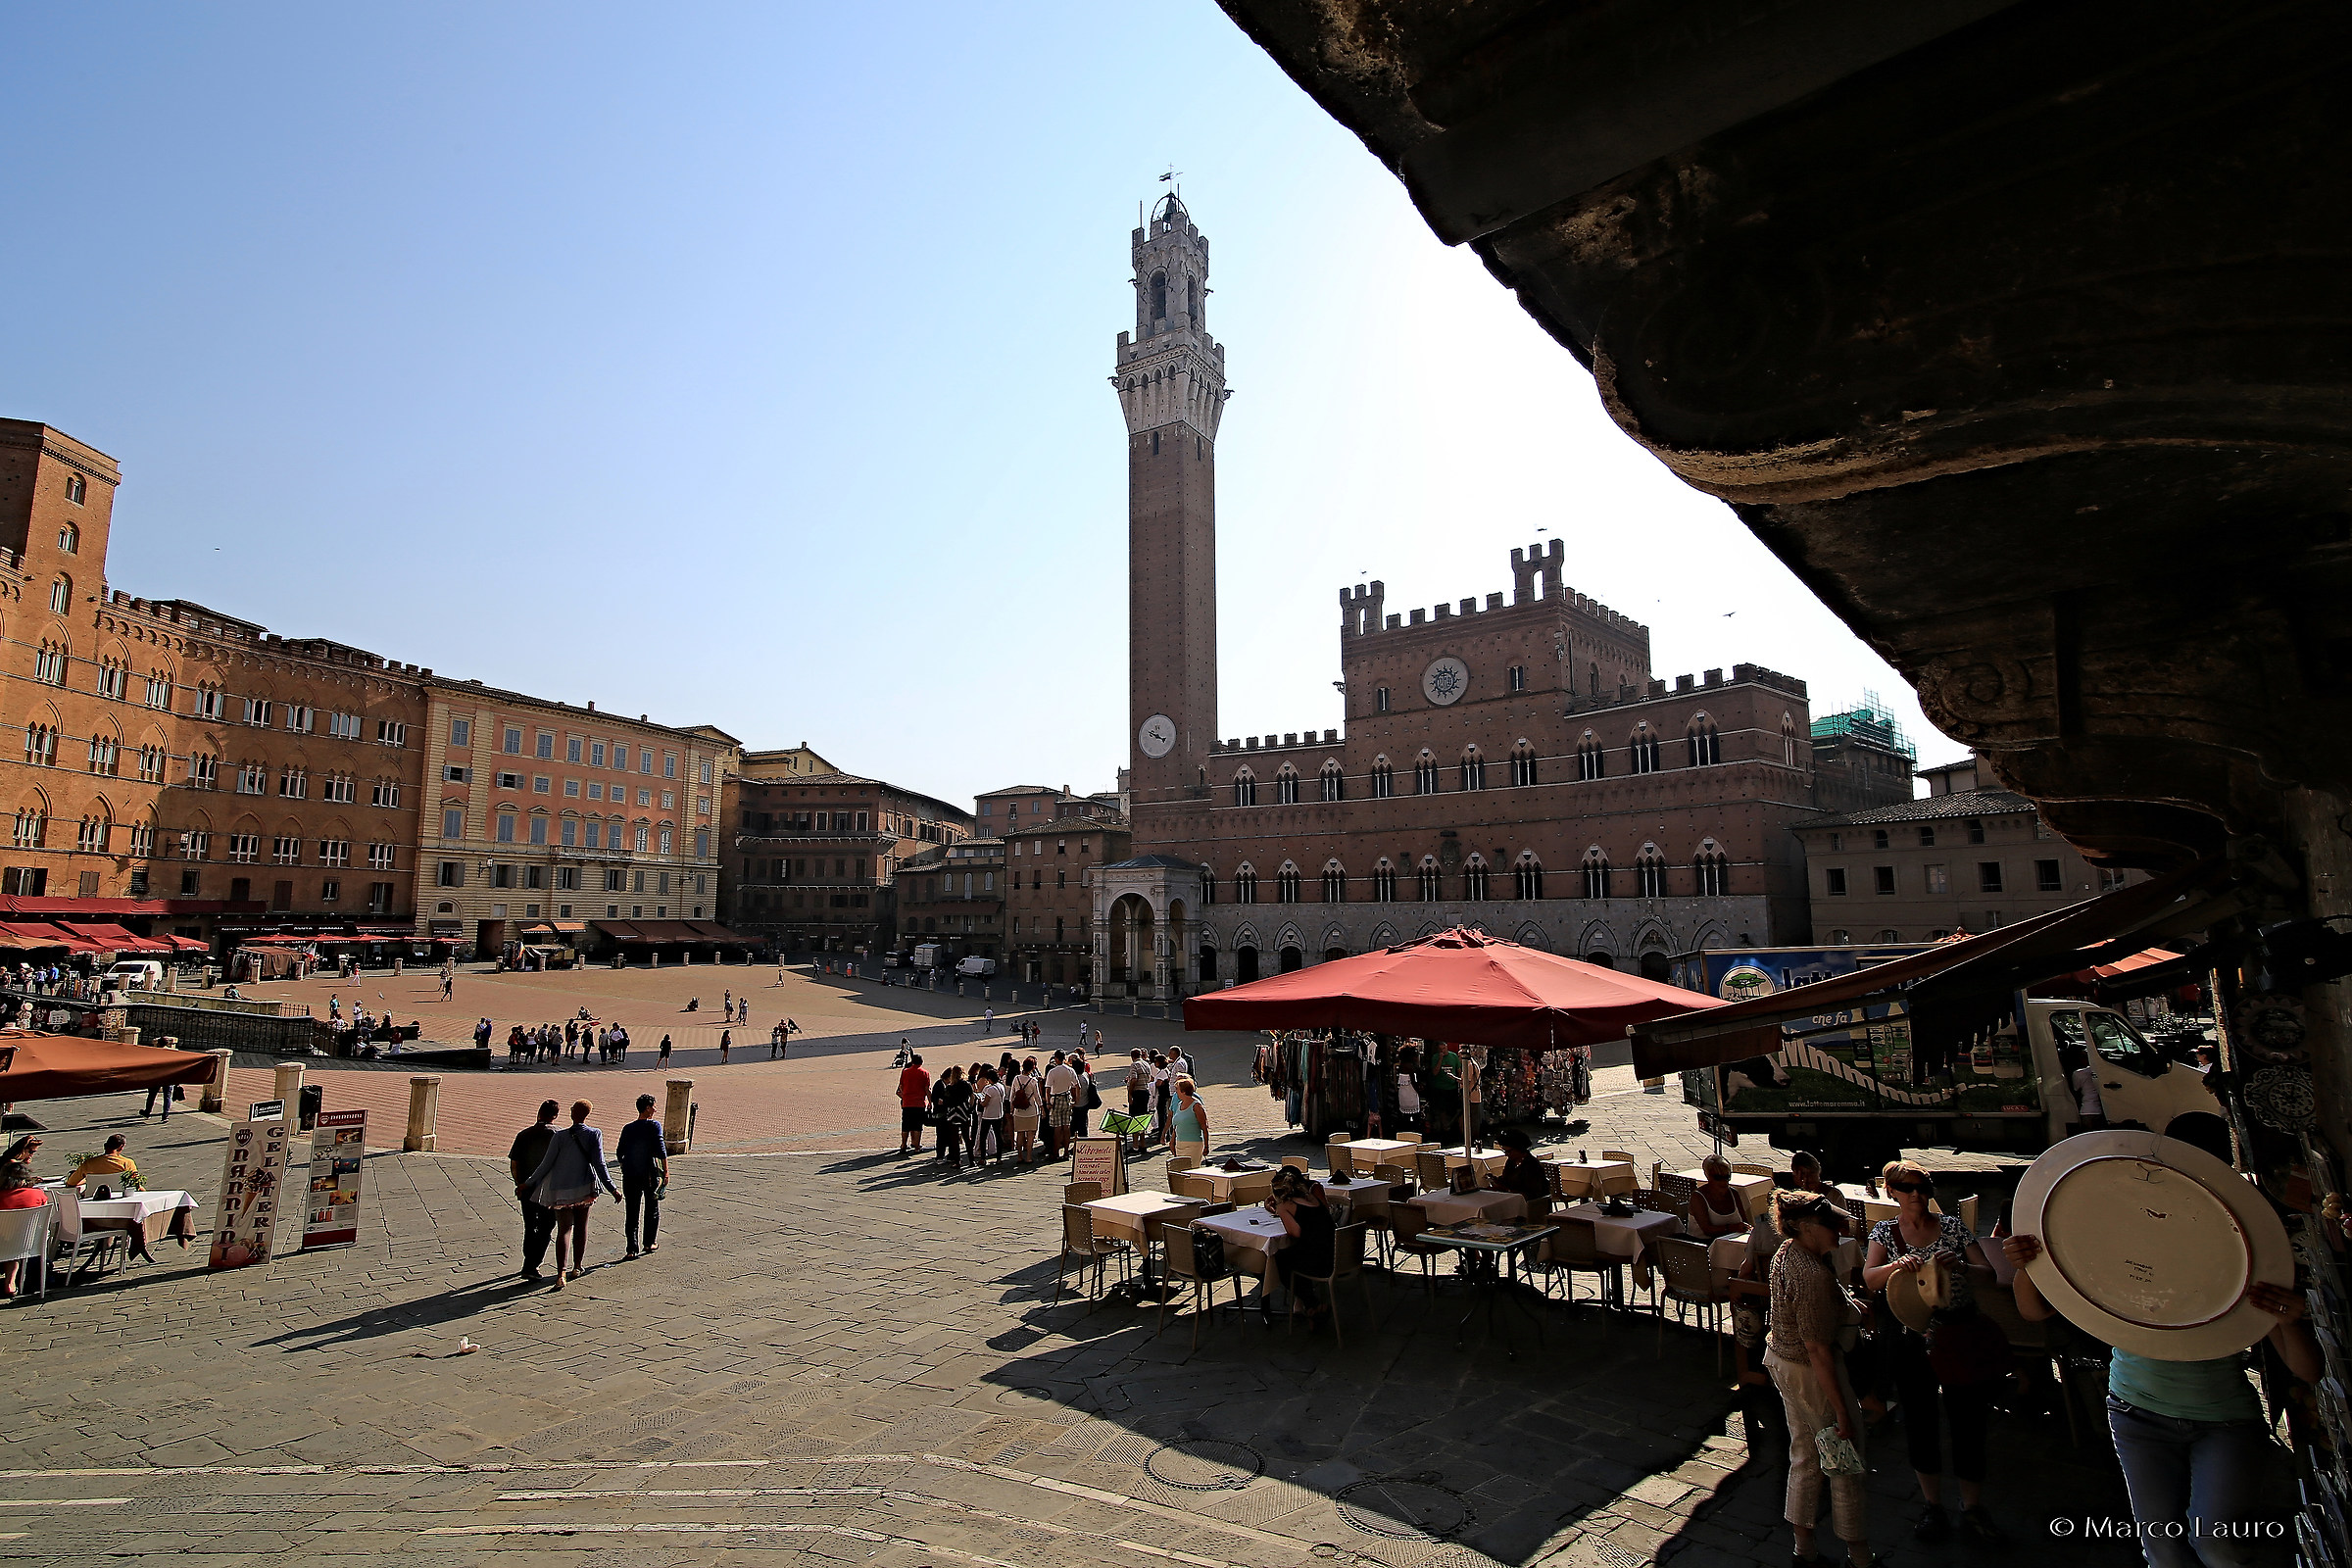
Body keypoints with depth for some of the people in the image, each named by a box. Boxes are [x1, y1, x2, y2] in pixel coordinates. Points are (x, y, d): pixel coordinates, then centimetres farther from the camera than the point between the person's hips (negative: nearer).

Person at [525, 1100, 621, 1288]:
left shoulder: (560, 1137, -9)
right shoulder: (594, 1135, -8)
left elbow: (546, 1165, -6)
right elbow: (599, 1165, -10)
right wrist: (612, 1189, -4)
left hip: (561, 1191, -1)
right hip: (585, 1188, 1)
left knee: (564, 1229, -2)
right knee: (581, 1227, 16)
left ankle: (560, 1274, -15)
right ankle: (576, 1267, 27)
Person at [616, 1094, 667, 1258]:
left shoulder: (628, 1128, 4)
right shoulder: (654, 1125, -8)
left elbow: (619, 1153, 7)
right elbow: (661, 1150, -16)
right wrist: (666, 1171, -11)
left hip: (630, 1176, 3)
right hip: (650, 1174, -3)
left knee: (631, 1212, 8)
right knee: (652, 1209, 15)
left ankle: (632, 1248, 4)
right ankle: (650, 1242, 23)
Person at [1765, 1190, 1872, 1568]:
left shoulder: (1786, 1251, -3)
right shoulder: (1813, 1276, -31)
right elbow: (1817, 1349, -28)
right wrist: (1842, 1412, -22)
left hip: (1781, 1359, 9)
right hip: (1810, 1372, -9)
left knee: (1804, 1457, 22)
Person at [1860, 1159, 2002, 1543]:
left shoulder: (1952, 1225, 2)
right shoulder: (1884, 1232, 1)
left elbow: (1989, 1273, -4)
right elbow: (1870, 1279, -12)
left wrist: (1961, 1266, -25)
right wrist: (1898, 1265, -33)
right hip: (1911, 1337, 0)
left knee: (1969, 1419, 4)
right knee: (1918, 1421, 9)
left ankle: (1972, 1508, 23)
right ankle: (1934, 1507, 26)